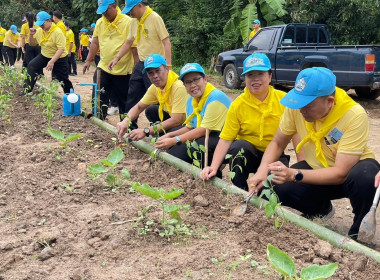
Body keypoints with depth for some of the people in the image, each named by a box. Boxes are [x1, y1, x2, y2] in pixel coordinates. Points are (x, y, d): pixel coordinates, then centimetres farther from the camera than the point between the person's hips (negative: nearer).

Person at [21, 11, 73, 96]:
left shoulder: (57, 32, -24)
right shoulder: (39, 31, -3)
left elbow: (61, 49, -29)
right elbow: (32, 44, 9)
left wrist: (52, 62, -38)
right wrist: (31, 35, -12)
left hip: (59, 58, -6)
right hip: (44, 56, 6)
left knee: (62, 79, -2)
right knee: (31, 66, -10)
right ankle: (27, 89, -6)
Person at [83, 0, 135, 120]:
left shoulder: (128, 22, -10)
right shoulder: (100, 22, 7)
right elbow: (95, 43, 15)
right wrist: (88, 60, 13)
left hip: (123, 70, -4)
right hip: (103, 67, 5)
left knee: (123, 99, 7)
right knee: (98, 97, 5)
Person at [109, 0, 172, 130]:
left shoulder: (155, 18, -14)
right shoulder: (134, 21, 9)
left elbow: (166, 42, -17)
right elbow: (129, 42, 21)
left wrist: (168, 66, -23)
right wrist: (117, 58, 13)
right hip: (141, 64, 8)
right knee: (132, 96, 13)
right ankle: (130, 126, 26)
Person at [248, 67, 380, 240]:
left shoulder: (355, 116, -30)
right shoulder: (297, 106, -18)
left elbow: (340, 173, -32)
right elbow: (277, 143, -4)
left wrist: (294, 175, -43)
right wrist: (262, 171, -24)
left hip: (351, 168, -4)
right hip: (315, 167, 5)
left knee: (363, 177, -40)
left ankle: (360, 232, -8)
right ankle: (320, 209, 12)